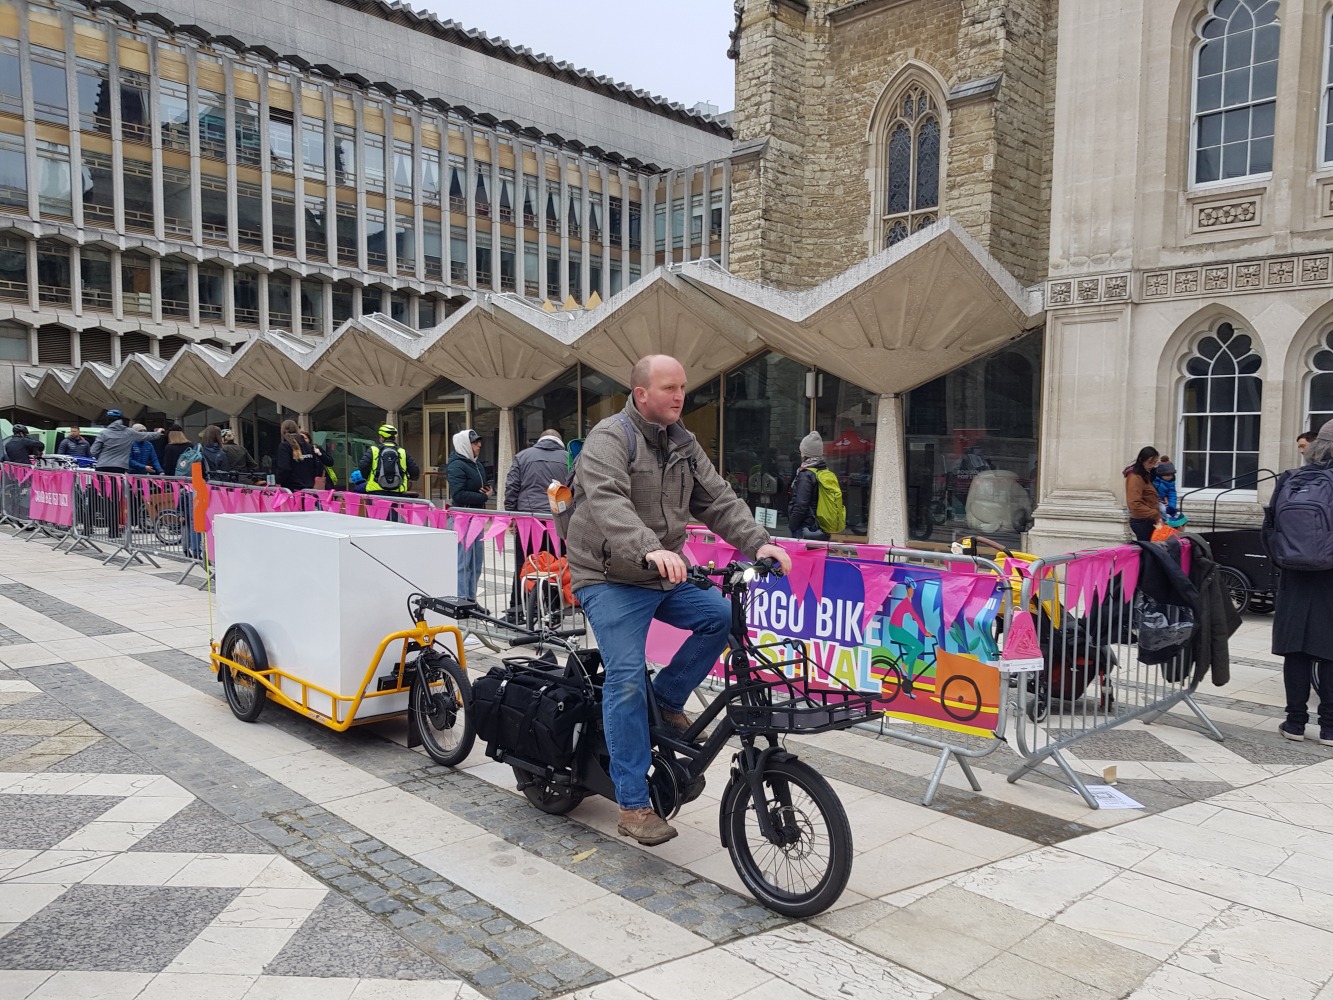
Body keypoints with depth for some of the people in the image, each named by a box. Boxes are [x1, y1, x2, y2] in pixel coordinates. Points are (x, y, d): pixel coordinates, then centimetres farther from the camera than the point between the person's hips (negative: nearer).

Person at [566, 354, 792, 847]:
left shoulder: (683, 444, 9)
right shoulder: (609, 438, -14)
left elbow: (717, 499, 3)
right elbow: (607, 502, -31)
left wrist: (757, 542, -13)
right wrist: (649, 550, -48)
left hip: (664, 576, 7)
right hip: (611, 579, -7)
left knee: (721, 615, -11)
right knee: (627, 678, -14)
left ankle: (667, 699, 10)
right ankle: (633, 806, -8)